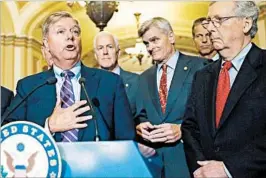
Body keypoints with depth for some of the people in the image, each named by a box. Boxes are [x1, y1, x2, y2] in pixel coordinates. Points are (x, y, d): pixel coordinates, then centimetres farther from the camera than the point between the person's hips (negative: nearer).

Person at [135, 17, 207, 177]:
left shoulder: (199, 67, -5)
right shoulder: (145, 77, 13)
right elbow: (141, 115, 15)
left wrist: (183, 129, -21)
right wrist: (140, 126, -7)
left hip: (188, 157, -4)